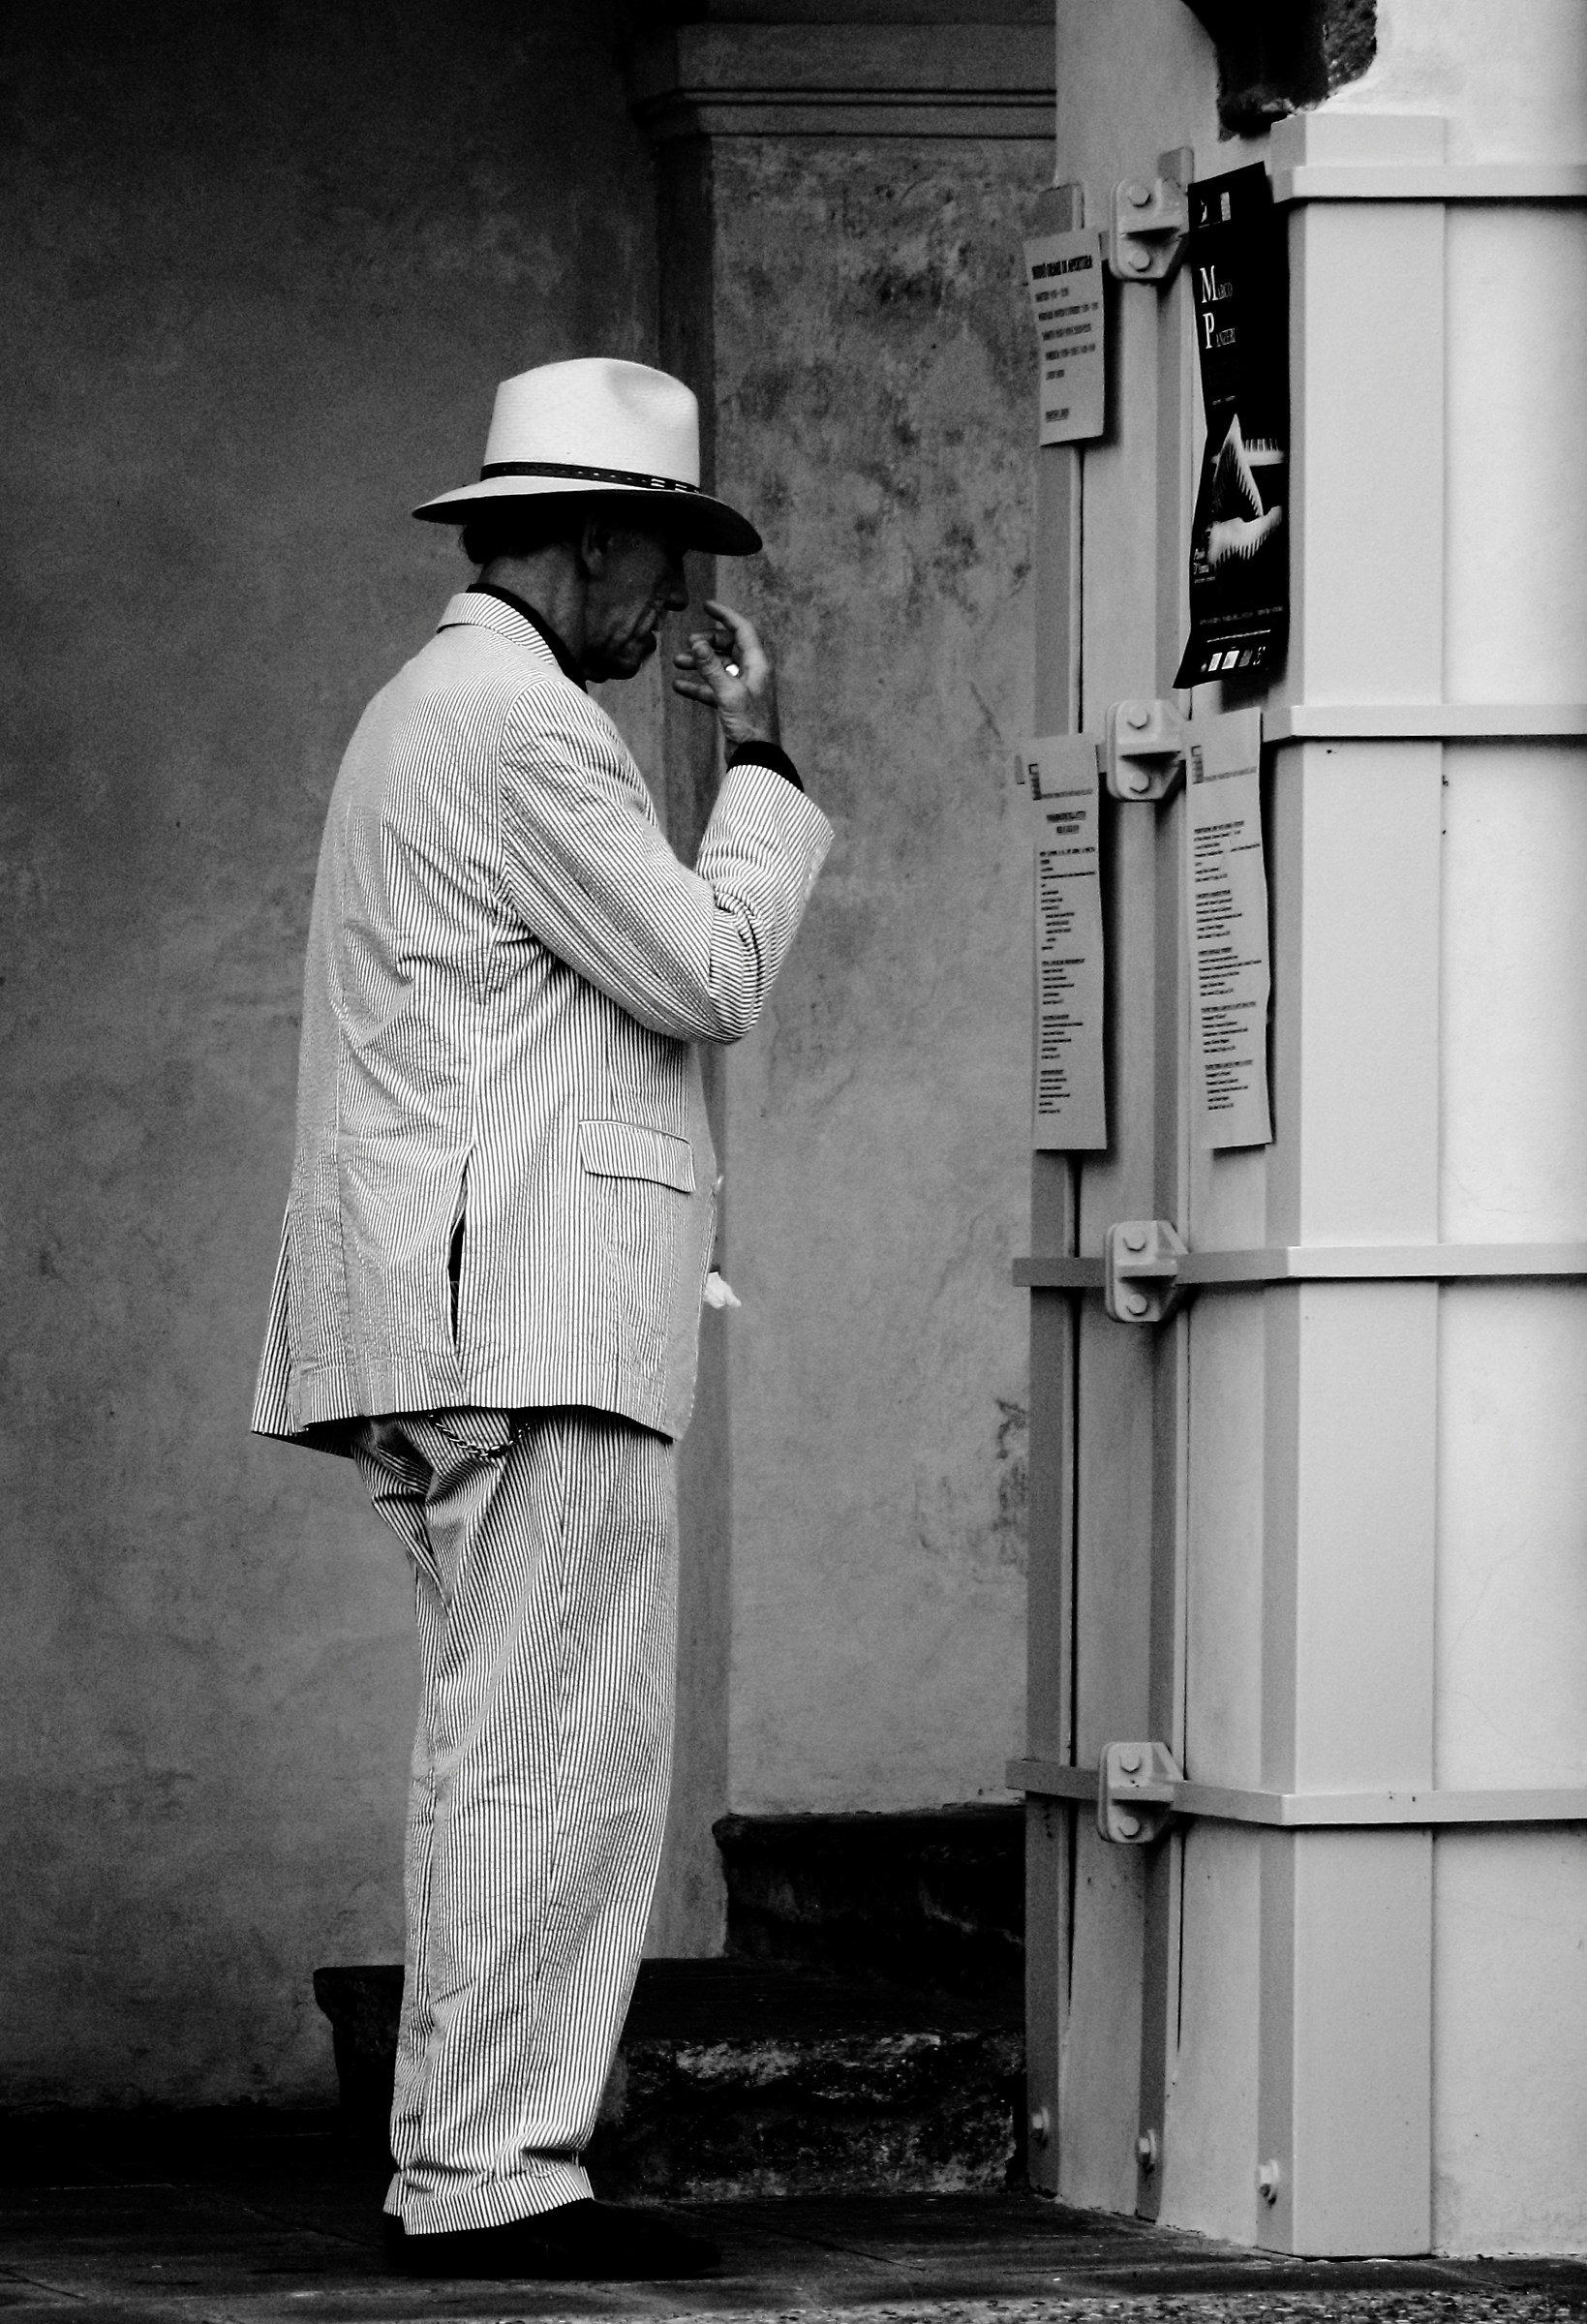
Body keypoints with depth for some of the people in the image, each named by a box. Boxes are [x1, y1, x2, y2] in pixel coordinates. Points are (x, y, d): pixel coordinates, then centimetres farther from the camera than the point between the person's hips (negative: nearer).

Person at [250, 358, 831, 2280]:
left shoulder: (432, 710, 24)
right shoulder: (519, 724, -11)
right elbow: (710, 976, -9)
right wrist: (762, 769, 1)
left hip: (466, 1321, 11)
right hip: (533, 1323, -11)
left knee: (513, 1750, 12)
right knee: (555, 1755, -11)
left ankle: (472, 2162, 12)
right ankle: (488, 2175, -11)